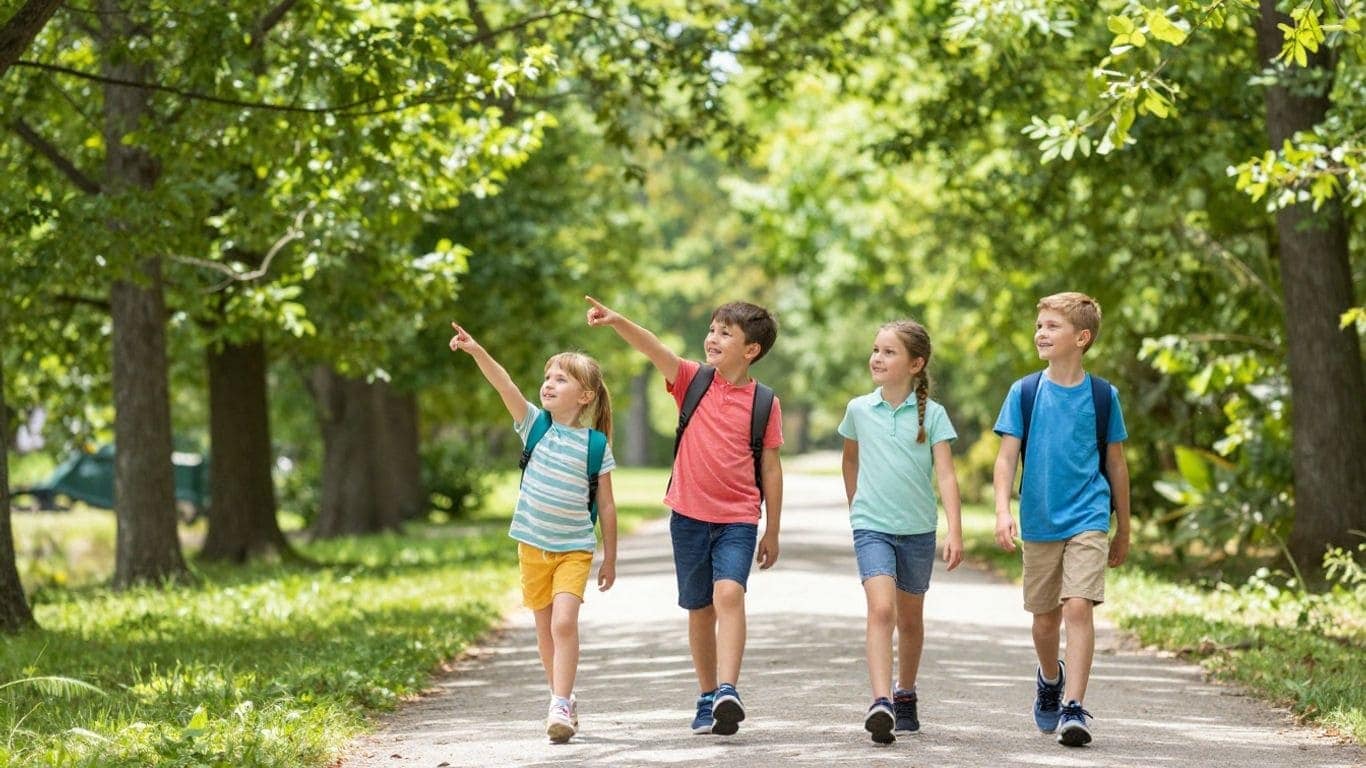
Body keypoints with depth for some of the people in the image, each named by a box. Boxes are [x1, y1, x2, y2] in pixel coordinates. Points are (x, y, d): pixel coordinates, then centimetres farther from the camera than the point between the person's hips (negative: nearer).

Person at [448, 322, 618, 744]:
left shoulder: (594, 445, -5)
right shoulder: (535, 424, 0)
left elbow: (606, 506, 0)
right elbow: (504, 385, -16)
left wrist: (610, 559, 2)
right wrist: (476, 351, -31)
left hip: (574, 548, -3)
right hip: (533, 545, 3)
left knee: (564, 622, -18)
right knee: (546, 628, 10)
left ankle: (560, 706, -18)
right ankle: (563, 701, 23)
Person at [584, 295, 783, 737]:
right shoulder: (693, 381, 2)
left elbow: (771, 468, 4)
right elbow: (654, 350, -15)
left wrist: (772, 532, 6)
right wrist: (616, 322, -32)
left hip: (738, 519, -2)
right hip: (689, 515, 2)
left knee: (729, 593, -23)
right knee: (700, 609, 10)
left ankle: (727, 691, -32)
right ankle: (708, 698, 21)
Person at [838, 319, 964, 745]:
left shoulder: (932, 414, -4)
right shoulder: (859, 409, 2)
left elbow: (946, 475, -9)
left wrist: (955, 531, -17)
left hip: (918, 529, 1)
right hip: (872, 528, -1)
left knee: (910, 618, 14)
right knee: (881, 609, -20)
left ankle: (905, 694, 35)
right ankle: (880, 703, -29)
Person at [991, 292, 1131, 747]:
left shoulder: (1103, 397, 0)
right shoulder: (1024, 393, 1)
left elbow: (1116, 465, 8)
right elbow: (1006, 458, -2)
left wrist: (1123, 531, 12)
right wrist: (1003, 511, -18)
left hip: (1088, 521, -2)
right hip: (1039, 523, 2)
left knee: (1079, 607, -17)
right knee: (1045, 618, 13)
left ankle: (1073, 709, -16)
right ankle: (1050, 677, 43)